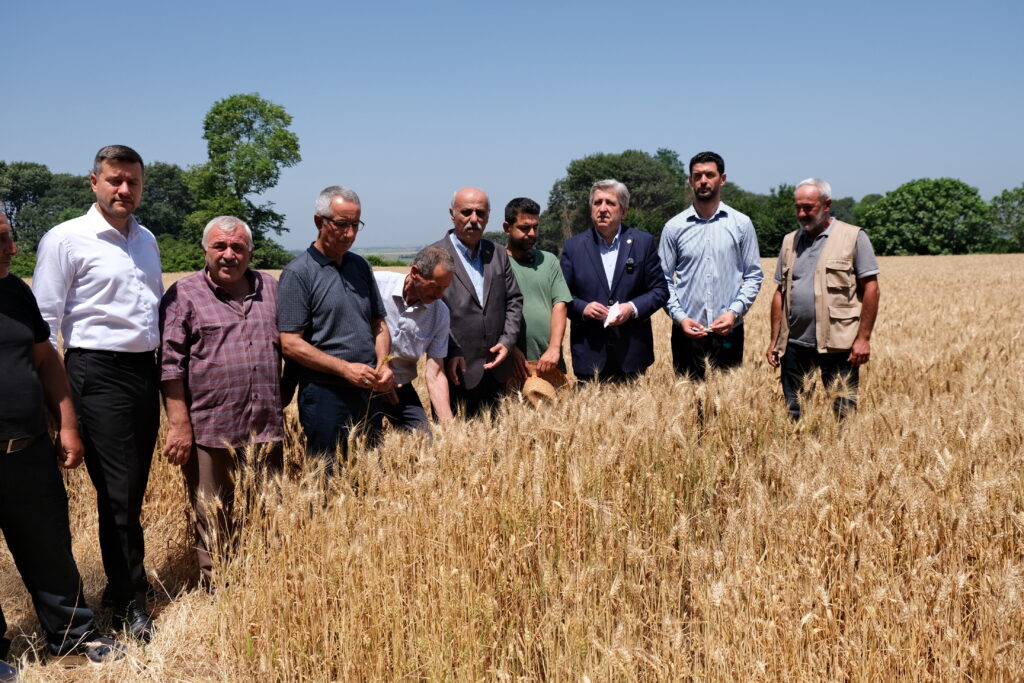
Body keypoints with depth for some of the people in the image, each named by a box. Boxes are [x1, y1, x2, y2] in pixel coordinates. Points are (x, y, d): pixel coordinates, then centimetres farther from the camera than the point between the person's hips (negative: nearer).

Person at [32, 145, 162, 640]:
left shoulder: (146, 241, 14)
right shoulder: (67, 239, -6)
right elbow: (43, 321, -7)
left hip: (145, 372, 6)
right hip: (99, 374, -6)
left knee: (133, 491, 13)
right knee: (117, 495, -2)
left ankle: (119, 590, 27)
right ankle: (131, 604, 11)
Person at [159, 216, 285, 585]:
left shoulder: (271, 289, 11)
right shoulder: (183, 295, -2)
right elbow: (170, 364, -7)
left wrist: (285, 396, 15)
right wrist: (179, 425, -12)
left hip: (266, 430, 4)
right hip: (209, 432, -4)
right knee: (213, 526, 7)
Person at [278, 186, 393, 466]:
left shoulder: (360, 266, 11)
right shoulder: (298, 273, -8)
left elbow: (379, 324, 17)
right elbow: (290, 343, -13)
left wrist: (383, 365, -1)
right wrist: (345, 368, -19)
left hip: (368, 391, 6)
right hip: (325, 394, -6)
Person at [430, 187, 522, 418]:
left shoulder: (498, 253, 11)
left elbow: (514, 300, 13)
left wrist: (507, 341, 0)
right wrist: (449, 353, -16)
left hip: (495, 370, 5)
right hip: (456, 373, -5)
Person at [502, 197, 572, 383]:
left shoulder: (549, 260, 12)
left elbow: (560, 305, 4)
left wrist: (554, 348, -9)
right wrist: (510, 349, -16)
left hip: (549, 362, 4)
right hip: (511, 365, -3)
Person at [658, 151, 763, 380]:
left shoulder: (741, 224, 2)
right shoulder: (674, 226, 2)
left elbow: (754, 276, 4)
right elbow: (664, 280, 4)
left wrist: (734, 311, -10)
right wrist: (679, 317, -9)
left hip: (728, 331, 0)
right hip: (686, 331, 0)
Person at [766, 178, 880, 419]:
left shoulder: (854, 237, 1)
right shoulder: (790, 241, 14)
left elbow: (870, 288, -3)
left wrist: (864, 337, -10)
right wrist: (775, 339, 9)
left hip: (838, 344, -4)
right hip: (795, 343, 4)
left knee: (842, 413, 0)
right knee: (793, 413, 8)